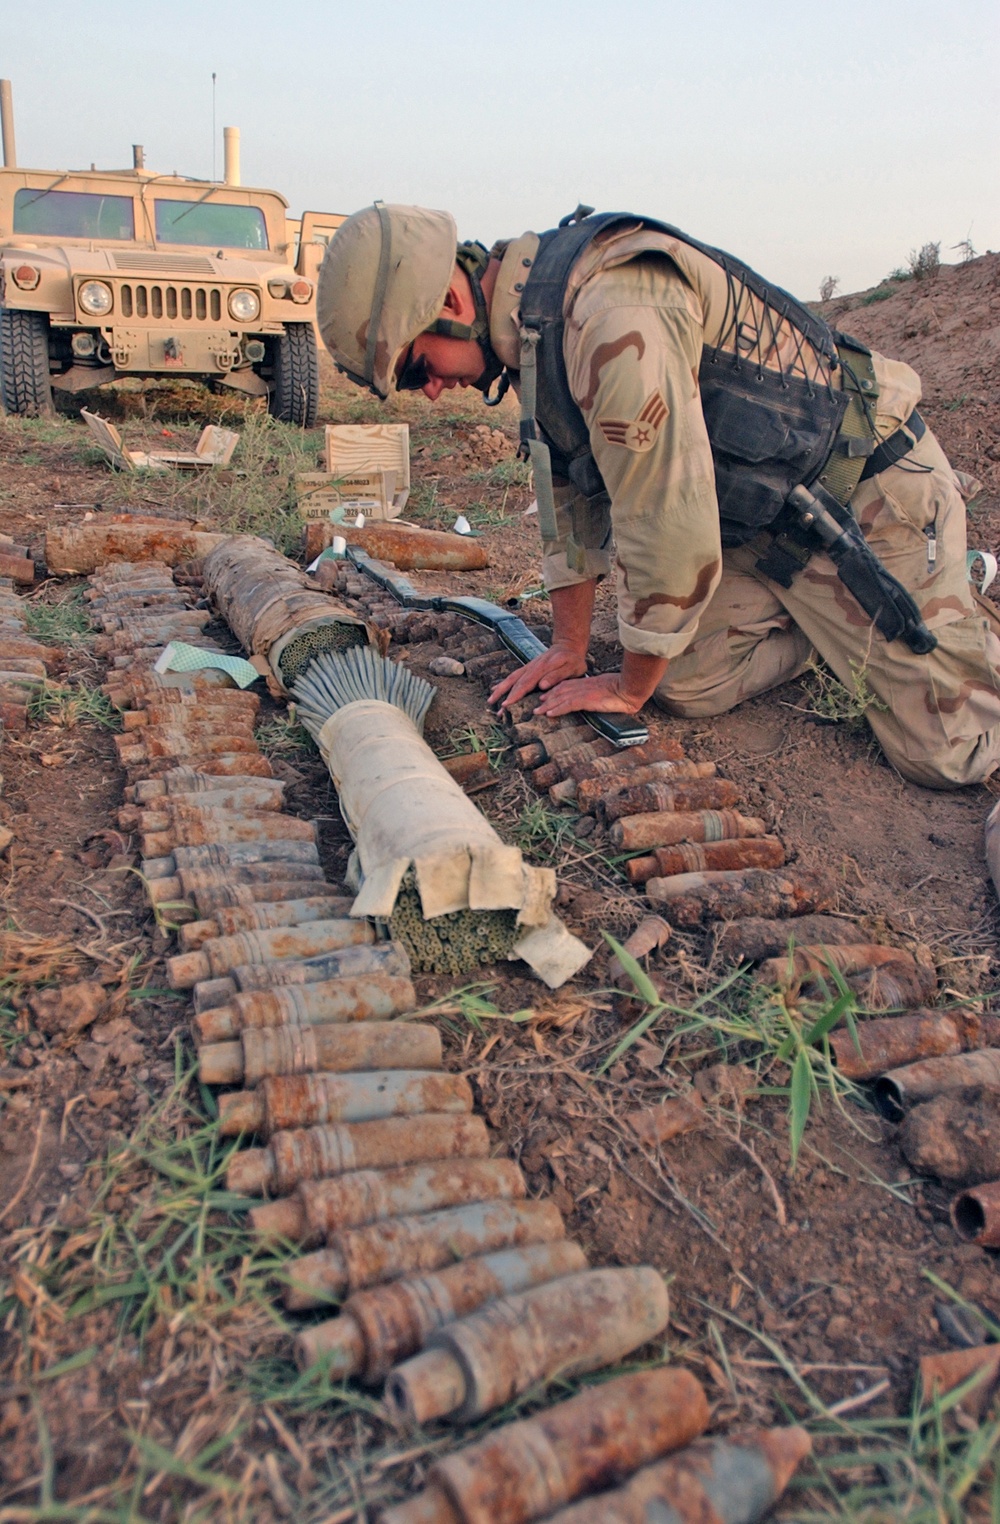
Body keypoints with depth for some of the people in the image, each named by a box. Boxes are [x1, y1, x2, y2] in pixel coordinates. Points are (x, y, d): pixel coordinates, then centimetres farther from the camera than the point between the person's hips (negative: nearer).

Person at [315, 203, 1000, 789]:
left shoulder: (613, 311, -32)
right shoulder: (531, 324, 0)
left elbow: (667, 524, -30)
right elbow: (569, 487, 8)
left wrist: (629, 687, -15)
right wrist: (569, 648, 7)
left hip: (867, 495, -8)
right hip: (759, 519, 8)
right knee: (689, 686, -1)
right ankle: (830, 624, 22)